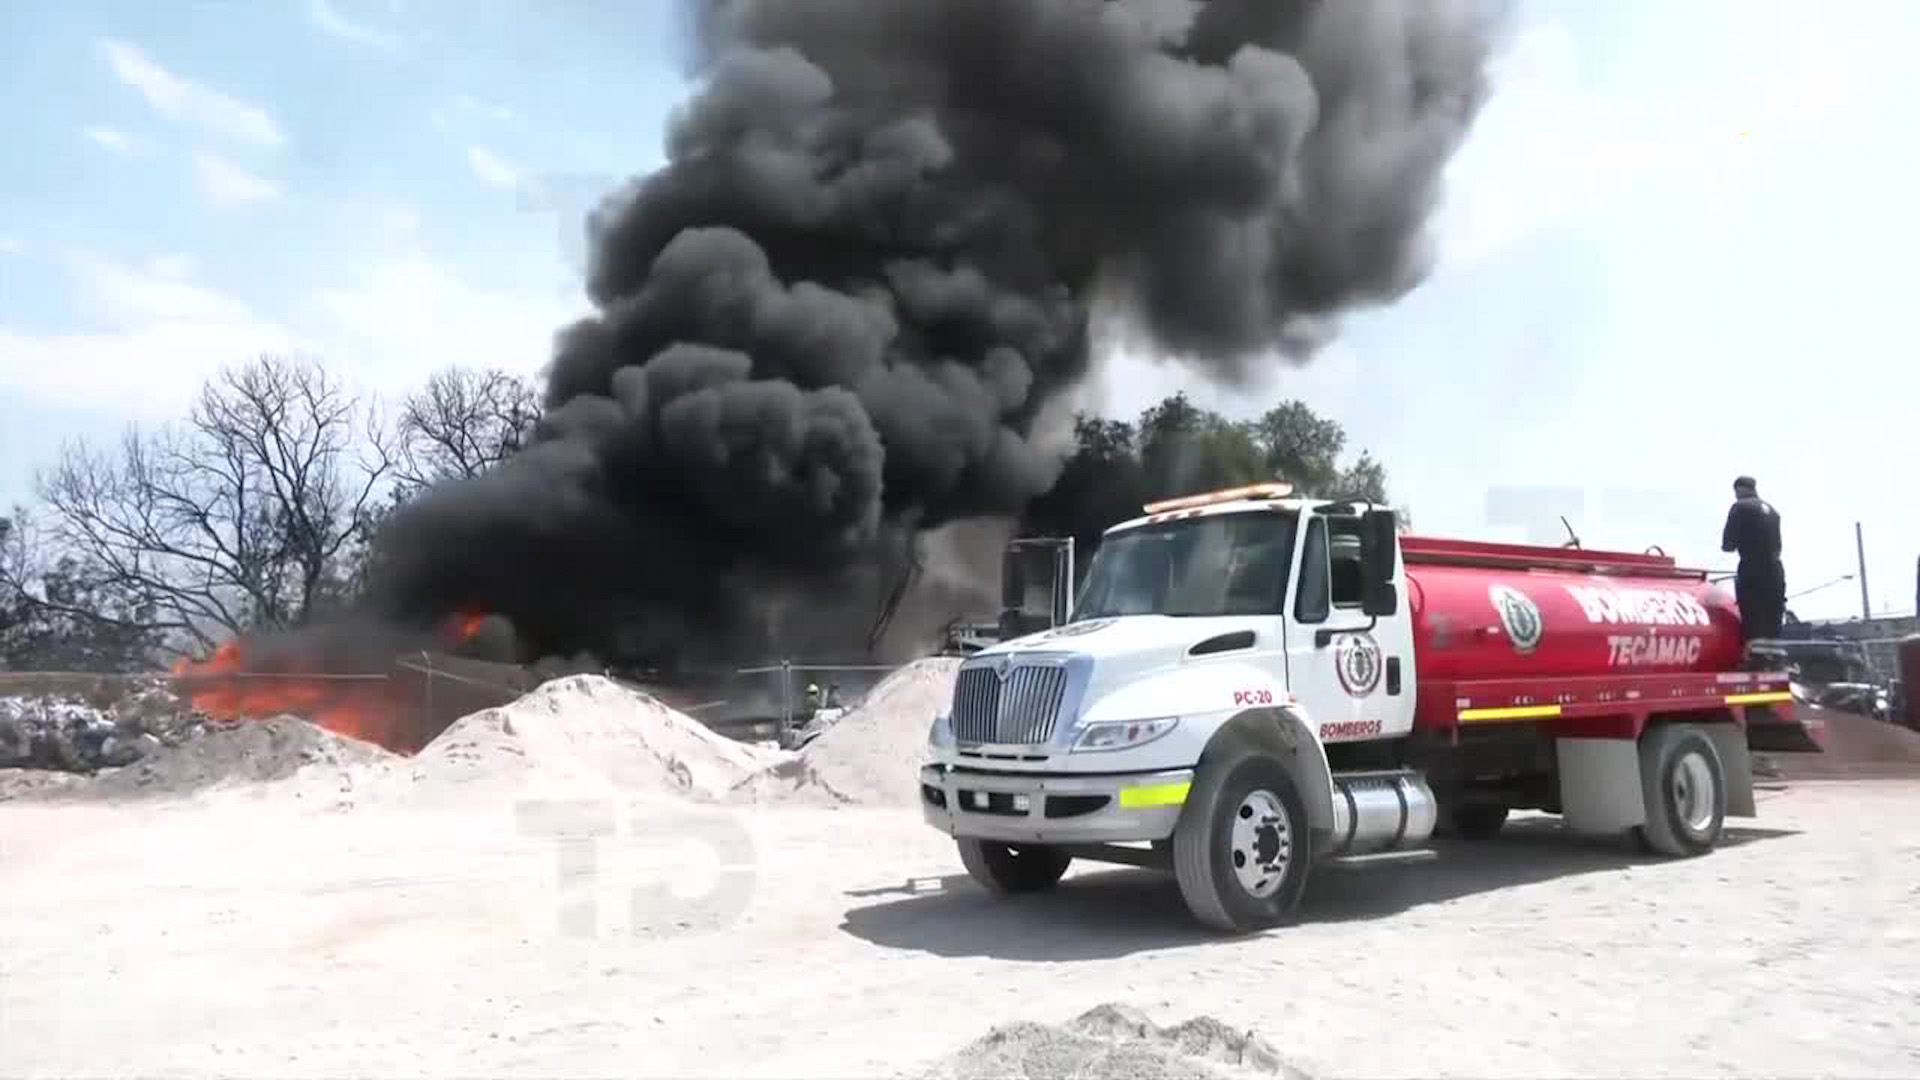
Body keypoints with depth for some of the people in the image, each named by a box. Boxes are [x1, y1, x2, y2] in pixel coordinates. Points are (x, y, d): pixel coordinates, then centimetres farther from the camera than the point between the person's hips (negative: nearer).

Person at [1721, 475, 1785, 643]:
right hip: (1775, 571, 7)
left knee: (1753, 627, -8)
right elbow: (1777, 545, 16)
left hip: (1752, 572, -7)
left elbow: (1728, 544, -3)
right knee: (1772, 629, 10)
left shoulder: (1740, 507, -3)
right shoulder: (1772, 510, 18)